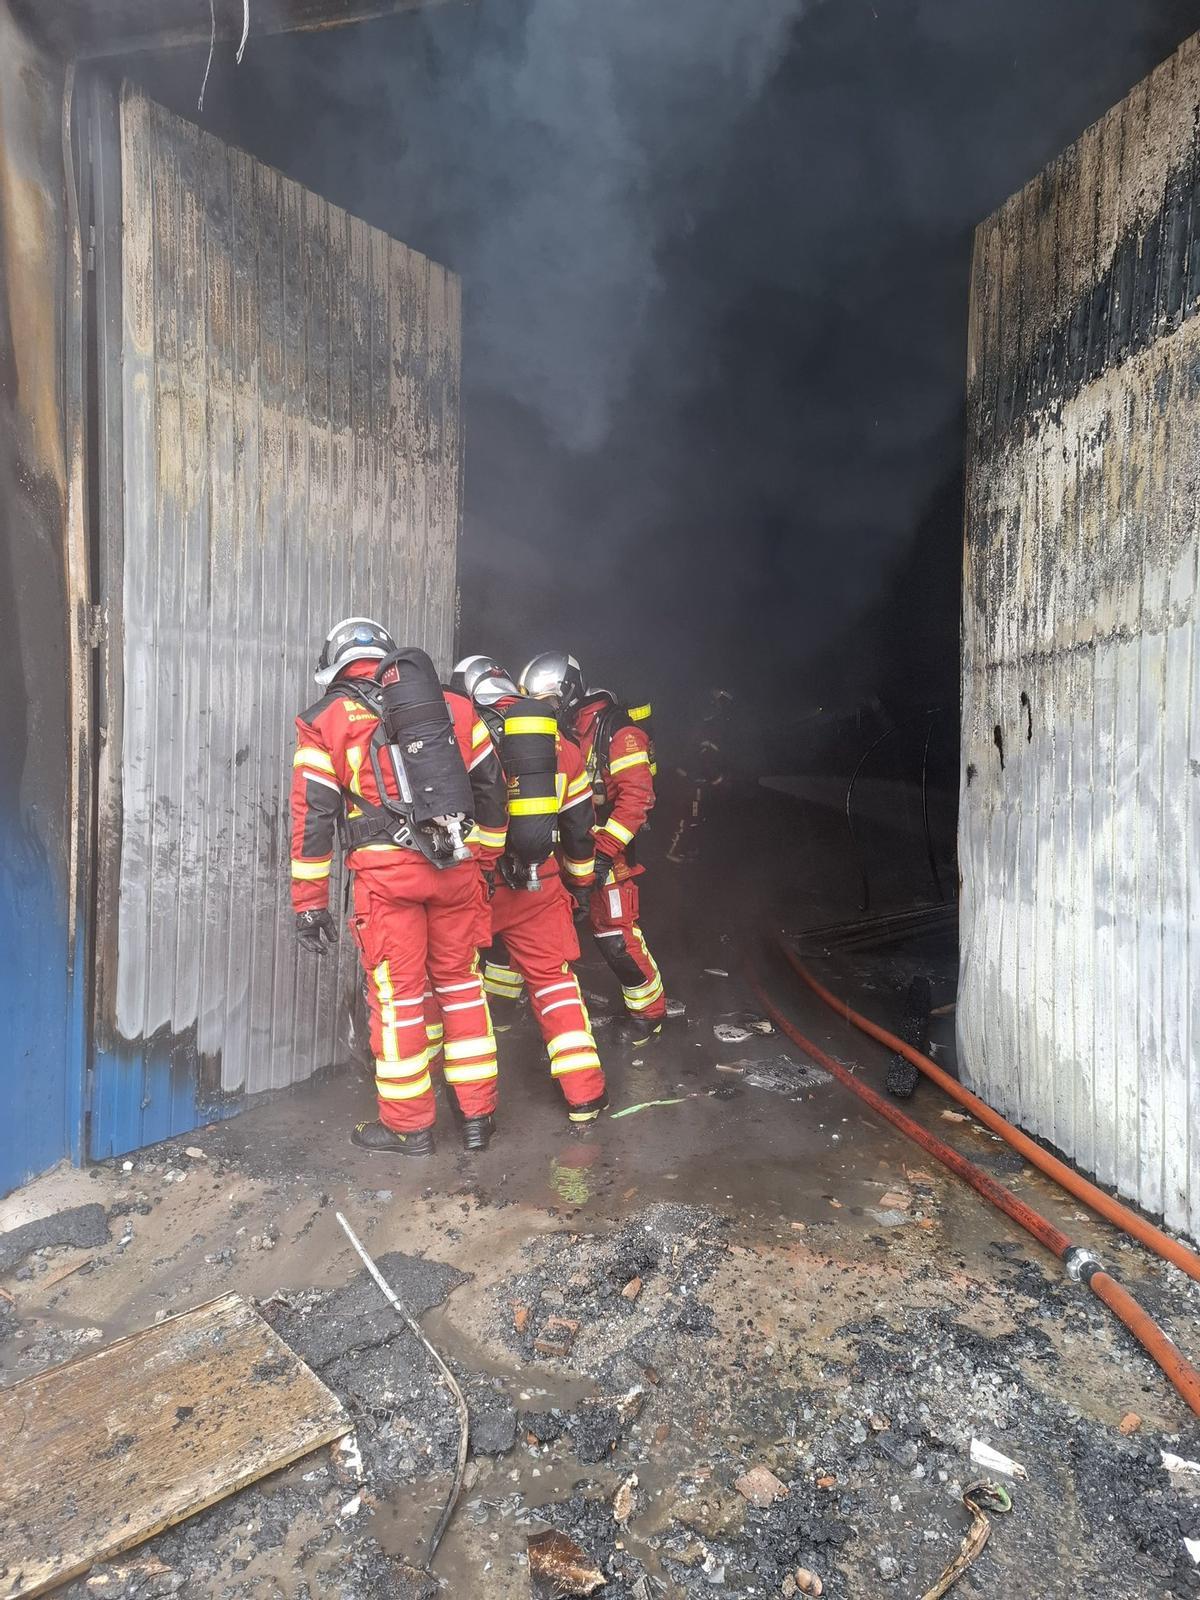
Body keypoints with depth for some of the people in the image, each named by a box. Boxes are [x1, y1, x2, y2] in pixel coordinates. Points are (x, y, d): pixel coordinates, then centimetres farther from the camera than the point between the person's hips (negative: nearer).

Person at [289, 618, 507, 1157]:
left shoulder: (325, 721, 6)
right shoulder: (453, 707, 14)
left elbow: (313, 816, 2)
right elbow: (490, 788, 16)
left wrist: (309, 902, 6)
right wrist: (486, 860, 25)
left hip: (386, 871, -3)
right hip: (456, 866, 4)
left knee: (397, 996, 8)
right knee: (461, 984, 17)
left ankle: (408, 1125, 21)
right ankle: (477, 1114, 26)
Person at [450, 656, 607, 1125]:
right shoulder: (560, 745, 11)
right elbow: (579, 826, 15)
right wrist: (580, 885, 25)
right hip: (539, 885, 3)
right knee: (554, 980, 10)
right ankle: (585, 1097, 10)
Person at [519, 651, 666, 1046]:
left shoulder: (616, 729, -14)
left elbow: (635, 796, -21)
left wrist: (604, 849, -26)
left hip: (605, 850, -7)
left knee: (616, 936, -7)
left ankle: (649, 1011, 15)